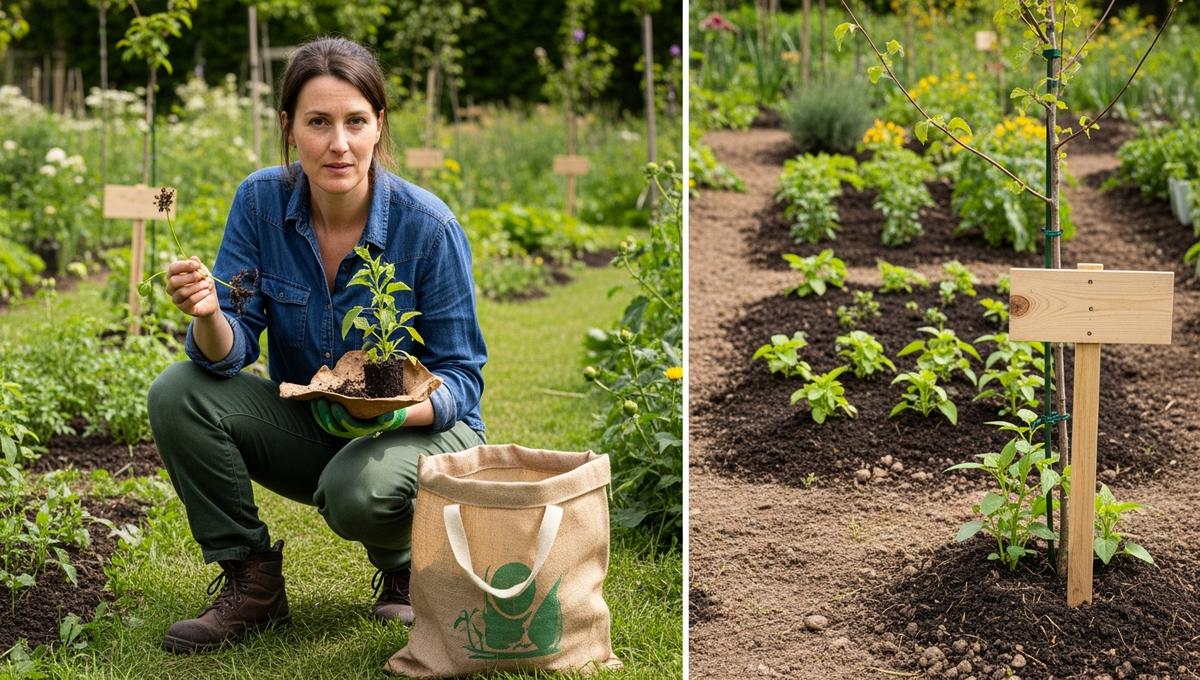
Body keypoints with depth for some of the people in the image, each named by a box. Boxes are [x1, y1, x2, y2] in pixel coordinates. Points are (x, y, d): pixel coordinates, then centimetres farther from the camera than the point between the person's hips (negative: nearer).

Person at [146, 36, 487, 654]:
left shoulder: (427, 227, -20)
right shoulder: (261, 201, -11)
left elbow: (461, 376, -13)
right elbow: (229, 352, -13)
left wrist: (397, 410, -34)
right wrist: (209, 316, -37)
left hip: (419, 428, -4)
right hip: (308, 429, 4)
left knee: (358, 489, -36)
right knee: (178, 393, -17)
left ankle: (407, 570, 3)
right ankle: (250, 583, -2)